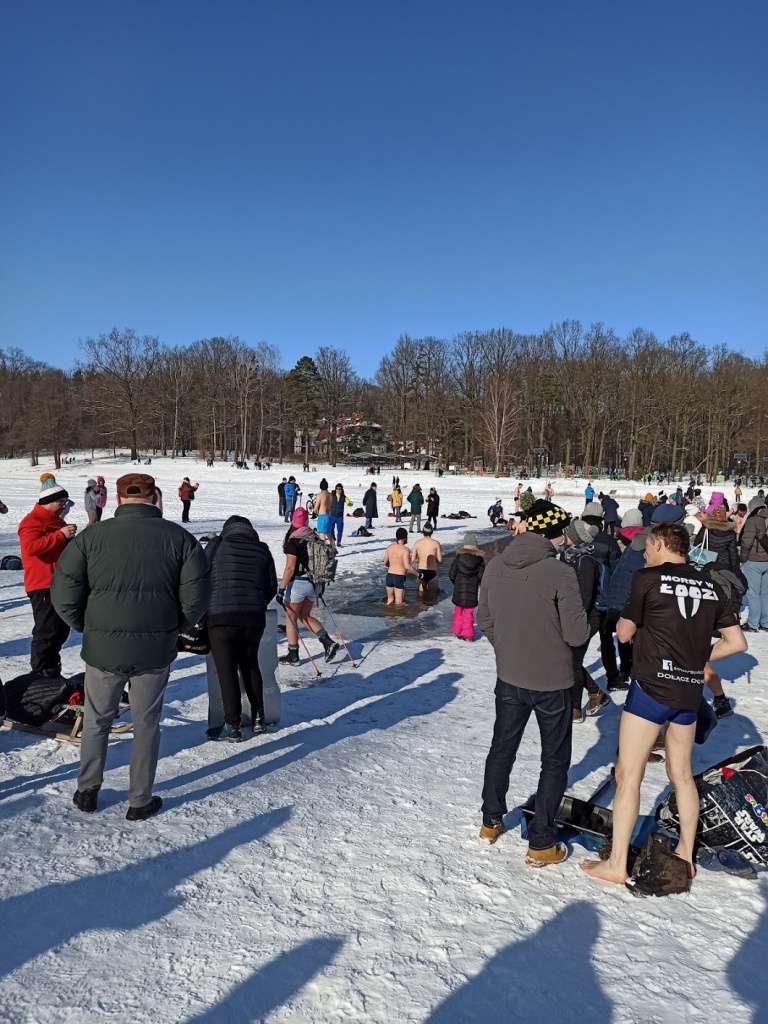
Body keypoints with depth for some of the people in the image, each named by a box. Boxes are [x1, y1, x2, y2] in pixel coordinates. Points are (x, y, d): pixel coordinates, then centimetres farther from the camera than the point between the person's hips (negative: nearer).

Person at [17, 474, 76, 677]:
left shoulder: (56, 520, 19)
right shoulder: (32, 521, -11)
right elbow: (31, 546, -29)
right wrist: (61, 535, -28)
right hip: (43, 585, -10)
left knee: (61, 629, 14)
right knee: (47, 631, -9)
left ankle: (51, 671, 25)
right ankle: (41, 675, -2)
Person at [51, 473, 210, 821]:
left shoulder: (92, 536, -5)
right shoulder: (178, 537, -4)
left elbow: (63, 592, -5)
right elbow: (197, 595, -5)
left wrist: (87, 627, 10)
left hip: (102, 648, 0)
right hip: (155, 649, 0)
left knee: (96, 720, 21)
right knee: (146, 723, 14)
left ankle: (87, 791, 33)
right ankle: (140, 801, 24)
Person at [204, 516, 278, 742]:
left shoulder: (217, 545, 5)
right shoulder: (262, 550, 12)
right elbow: (271, 587, 17)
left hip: (221, 616, -4)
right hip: (254, 617, 4)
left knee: (227, 671, 3)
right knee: (250, 666, 19)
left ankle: (232, 727, 7)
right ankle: (258, 718, 27)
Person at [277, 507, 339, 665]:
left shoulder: (293, 541, -15)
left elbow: (290, 567, -19)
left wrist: (281, 588, -14)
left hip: (297, 583, -6)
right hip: (312, 582, 6)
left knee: (291, 619, 9)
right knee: (305, 617, 19)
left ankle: (293, 655, 17)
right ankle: (328, 642, 5)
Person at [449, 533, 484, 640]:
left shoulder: (458, 556, -7)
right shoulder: (479, 558, -6)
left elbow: (452, 573, -4)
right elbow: (481, 575, -4)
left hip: (459, 588, 0)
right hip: (472, 590, 0)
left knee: (458, 611, 16)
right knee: (468, 613, 8)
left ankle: (457, 632, 22)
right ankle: (467, 634, 8)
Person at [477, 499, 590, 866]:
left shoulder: (494, 567, -6)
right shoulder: (560, 573, -23)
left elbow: (484, 620, 4)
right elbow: (576, 635, -19)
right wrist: (579, 619, 3)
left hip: (508, 677, 5)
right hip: (552, 681, -4)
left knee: (502, 748, 23)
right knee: (555, 761, 14)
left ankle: (490, 822, 38)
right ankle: (540, 845, 21)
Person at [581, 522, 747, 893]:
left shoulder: (647, 578, -9)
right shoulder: (710, 587, 7)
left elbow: (624, 634, -3)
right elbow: (737, 642, 9)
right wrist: (697, 656, 14)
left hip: (651, 688, -6)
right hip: (690, 692, 6)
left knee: (628, 776, 4)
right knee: (682, 774, 21)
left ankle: (616, 864, 13)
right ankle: (685, 859, 32)